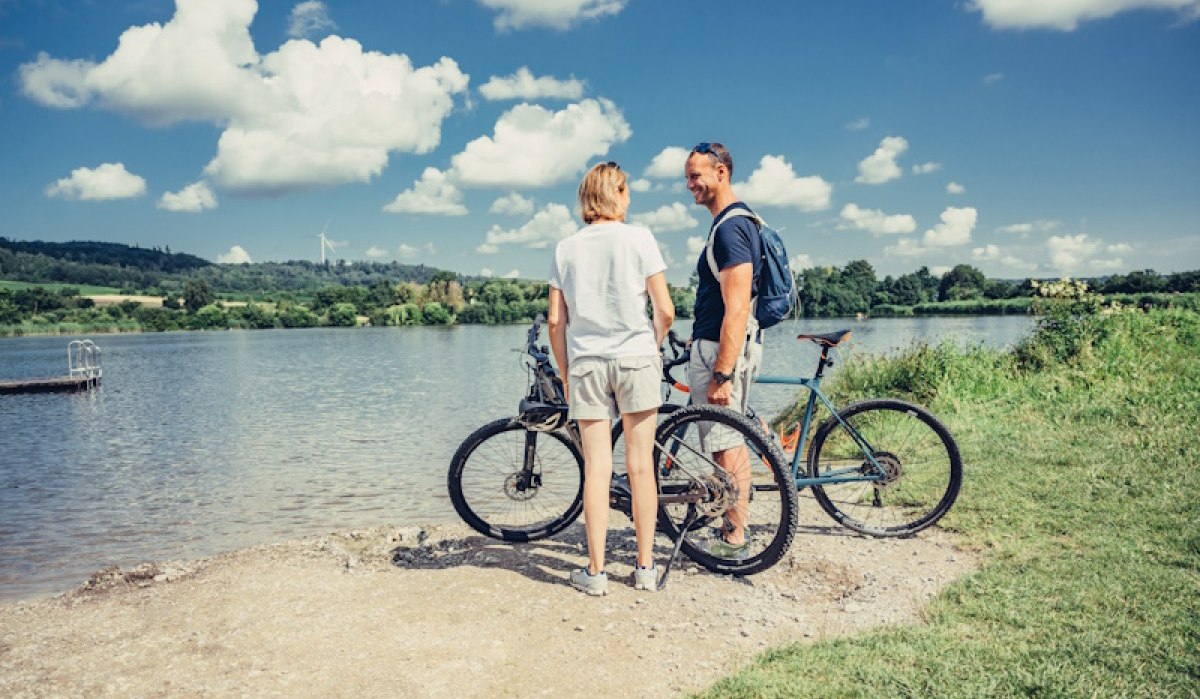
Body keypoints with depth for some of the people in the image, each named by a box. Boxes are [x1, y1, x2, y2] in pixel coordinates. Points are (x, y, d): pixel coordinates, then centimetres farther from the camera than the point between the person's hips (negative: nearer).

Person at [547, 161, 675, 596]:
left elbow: (555, 321, 2)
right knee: (641, 466, 6)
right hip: (636, 357, -1)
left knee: (596, 469, 4)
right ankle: (645, 567, 14)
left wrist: (565, 373, 13)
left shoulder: (566, 248, 5)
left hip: (586, 363, 2)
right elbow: (665, 310, -6)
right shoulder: (637, 238, -2)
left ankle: (595, 571, 9)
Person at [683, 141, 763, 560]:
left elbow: (736, 309, -23)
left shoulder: (730, 228, -16)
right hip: (729, 348, 11)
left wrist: (721, 374, -24)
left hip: (721, 350, -11)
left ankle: (733, 541, 6)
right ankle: (734, 528, 26)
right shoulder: (735, 222, 17)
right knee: (732, 441, 15)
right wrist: (709, 354, 25)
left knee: (724, 446, -3)